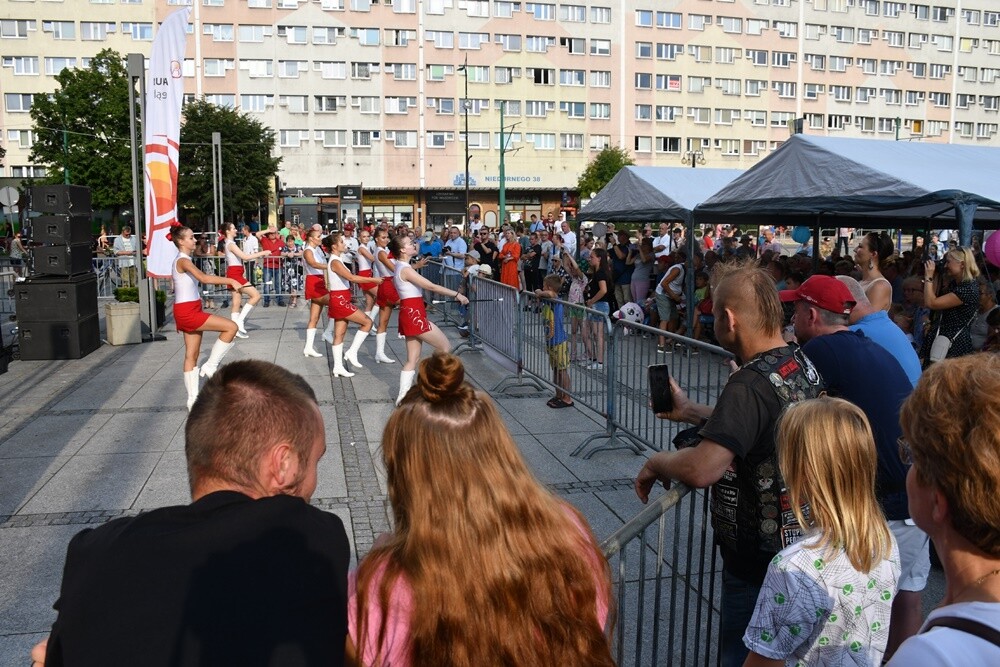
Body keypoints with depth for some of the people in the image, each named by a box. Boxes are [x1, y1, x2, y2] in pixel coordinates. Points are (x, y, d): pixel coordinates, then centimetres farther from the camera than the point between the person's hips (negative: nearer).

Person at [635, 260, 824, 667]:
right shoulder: (802, 364, 0)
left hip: (758, 563, -9)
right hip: (802, 543, 9)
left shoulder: (752, 384, -29)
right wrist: (690, 412, 17)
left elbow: (700, 470, -39)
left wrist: (655, 462, -20)